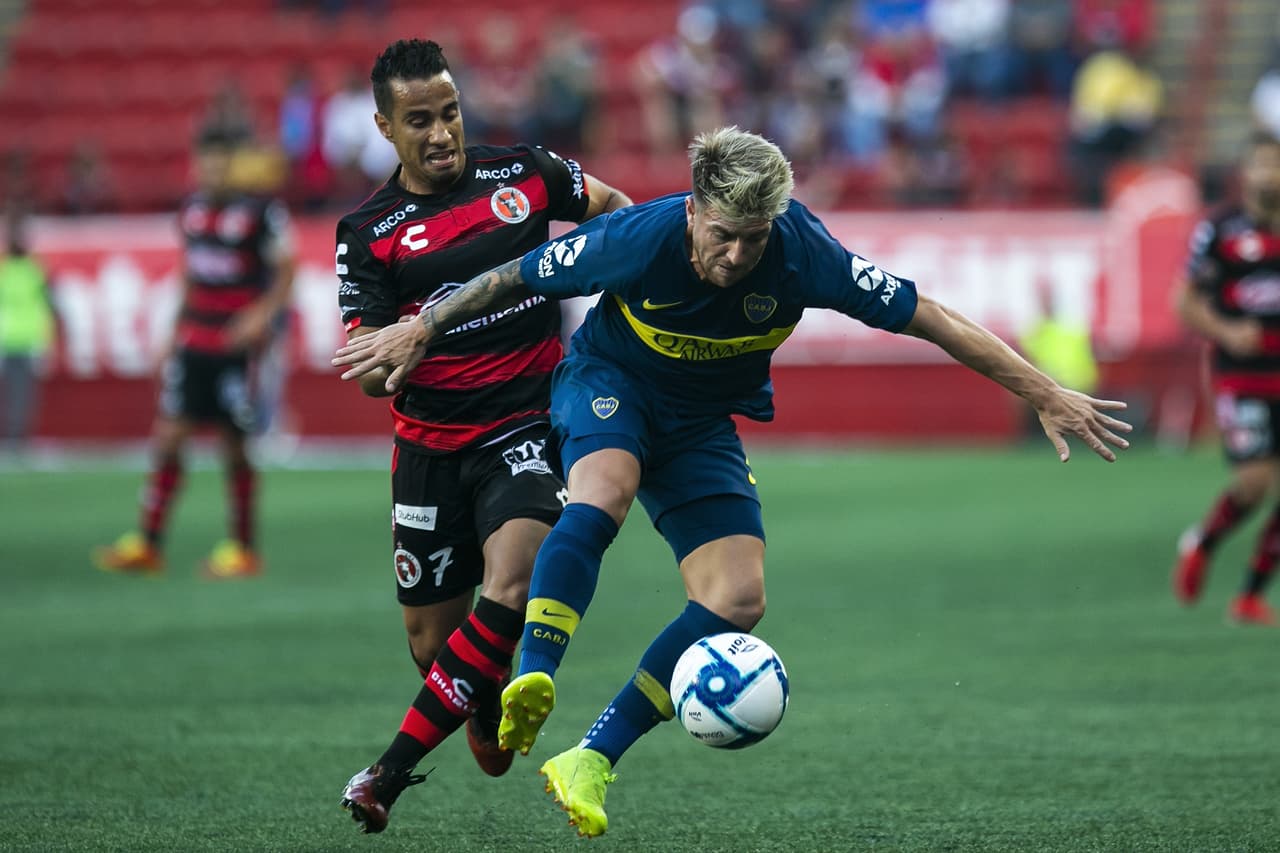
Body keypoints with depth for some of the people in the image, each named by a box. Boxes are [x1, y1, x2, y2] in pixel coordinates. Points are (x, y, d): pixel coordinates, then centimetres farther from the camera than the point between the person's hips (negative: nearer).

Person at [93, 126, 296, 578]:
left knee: (235, 447, 1)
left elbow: (285, 272, -6)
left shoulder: (263, 211, -9)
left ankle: (243, 550, 12)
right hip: (192, 341, 5)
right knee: (168, 437, -1)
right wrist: (173, 334, 19)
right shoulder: (191, 210, 10)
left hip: (238, 345, -5)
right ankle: (147, 544, 2)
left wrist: (263, 314, -21)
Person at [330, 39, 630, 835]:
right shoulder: (369, 232, -1)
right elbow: (368, 372, -6)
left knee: (510, 584, -26)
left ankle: (394, 770, -23)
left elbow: (616, 209, 19)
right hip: (432, 443, 1)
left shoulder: (522, 173, 0)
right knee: (431, 636, 5)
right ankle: (487, 707, 43)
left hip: (530, 426, -1)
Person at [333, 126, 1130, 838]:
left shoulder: (804, 255, -26)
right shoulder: (638, 240, -30)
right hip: (608, 380, -3)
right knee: (604, 494, -37)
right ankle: (532, 682, -36)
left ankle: (593, 761, -11)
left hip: (703, 424, 3)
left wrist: (1045, 394, -17)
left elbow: (930, 318, -19)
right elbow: (517, 278, -13)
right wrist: (420, 331, -4)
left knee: (738, 599, -14)